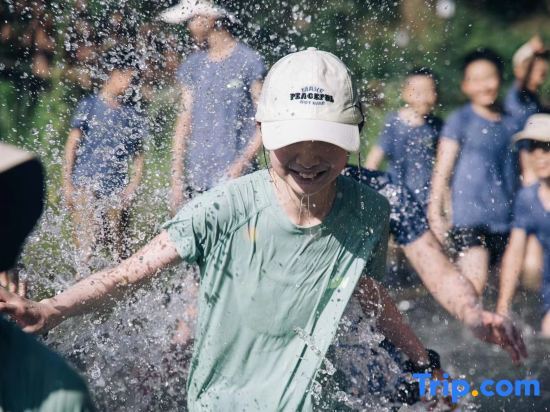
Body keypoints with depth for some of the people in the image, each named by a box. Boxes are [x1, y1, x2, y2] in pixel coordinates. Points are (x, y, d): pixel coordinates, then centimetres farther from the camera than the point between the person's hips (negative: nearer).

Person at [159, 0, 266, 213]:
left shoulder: (249, 62, -3)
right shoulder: (192, 65, 14)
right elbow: (184, 122, 13)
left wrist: (242, 164, -14)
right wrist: (177, 178, 7)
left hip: (235, 180, -5)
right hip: (197, 181, 5)